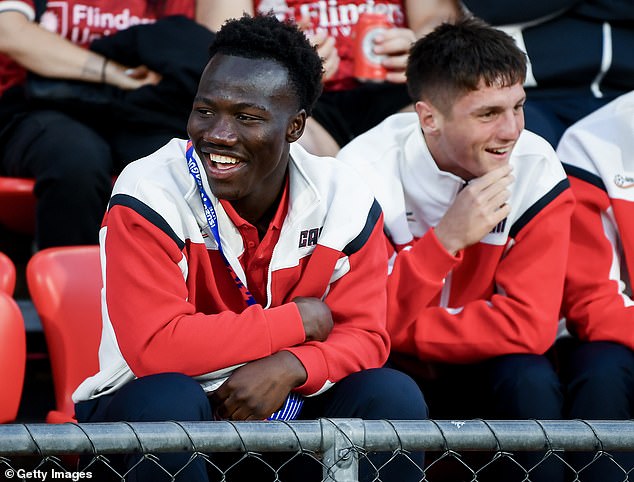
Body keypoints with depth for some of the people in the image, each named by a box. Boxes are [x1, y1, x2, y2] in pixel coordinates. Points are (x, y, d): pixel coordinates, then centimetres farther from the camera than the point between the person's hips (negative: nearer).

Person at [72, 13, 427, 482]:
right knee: (168, 400, -35)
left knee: (394, 395, -19)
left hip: (281, 404, 3)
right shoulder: (150, 196, -18)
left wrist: (288, 368, -30)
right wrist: (300, 320, -19)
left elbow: (364, 336, -7)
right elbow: (154, 347, -26)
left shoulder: (346, 202, -6)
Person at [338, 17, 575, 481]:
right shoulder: (368, 172, -20)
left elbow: (528, 324, -20)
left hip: (475, 367, 2)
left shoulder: (537, 169, -16)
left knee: (530, 379, -29)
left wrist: (400, 332, -22)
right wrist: (446, 237, -34)